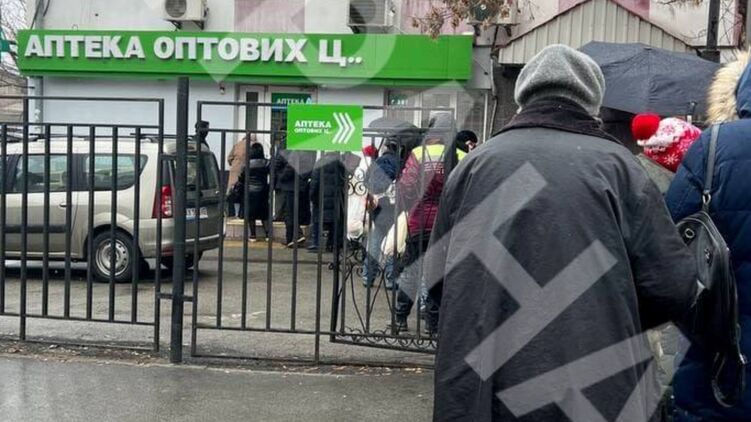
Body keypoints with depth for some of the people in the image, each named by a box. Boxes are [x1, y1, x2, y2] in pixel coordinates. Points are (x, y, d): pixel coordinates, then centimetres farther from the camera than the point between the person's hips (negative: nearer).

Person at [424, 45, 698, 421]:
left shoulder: (474, 163, 3)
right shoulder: (615, 163, -2)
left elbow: (436, 279, 7)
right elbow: (673, 287, -4)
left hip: (476, 389, 2)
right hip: (591, 390, -1)